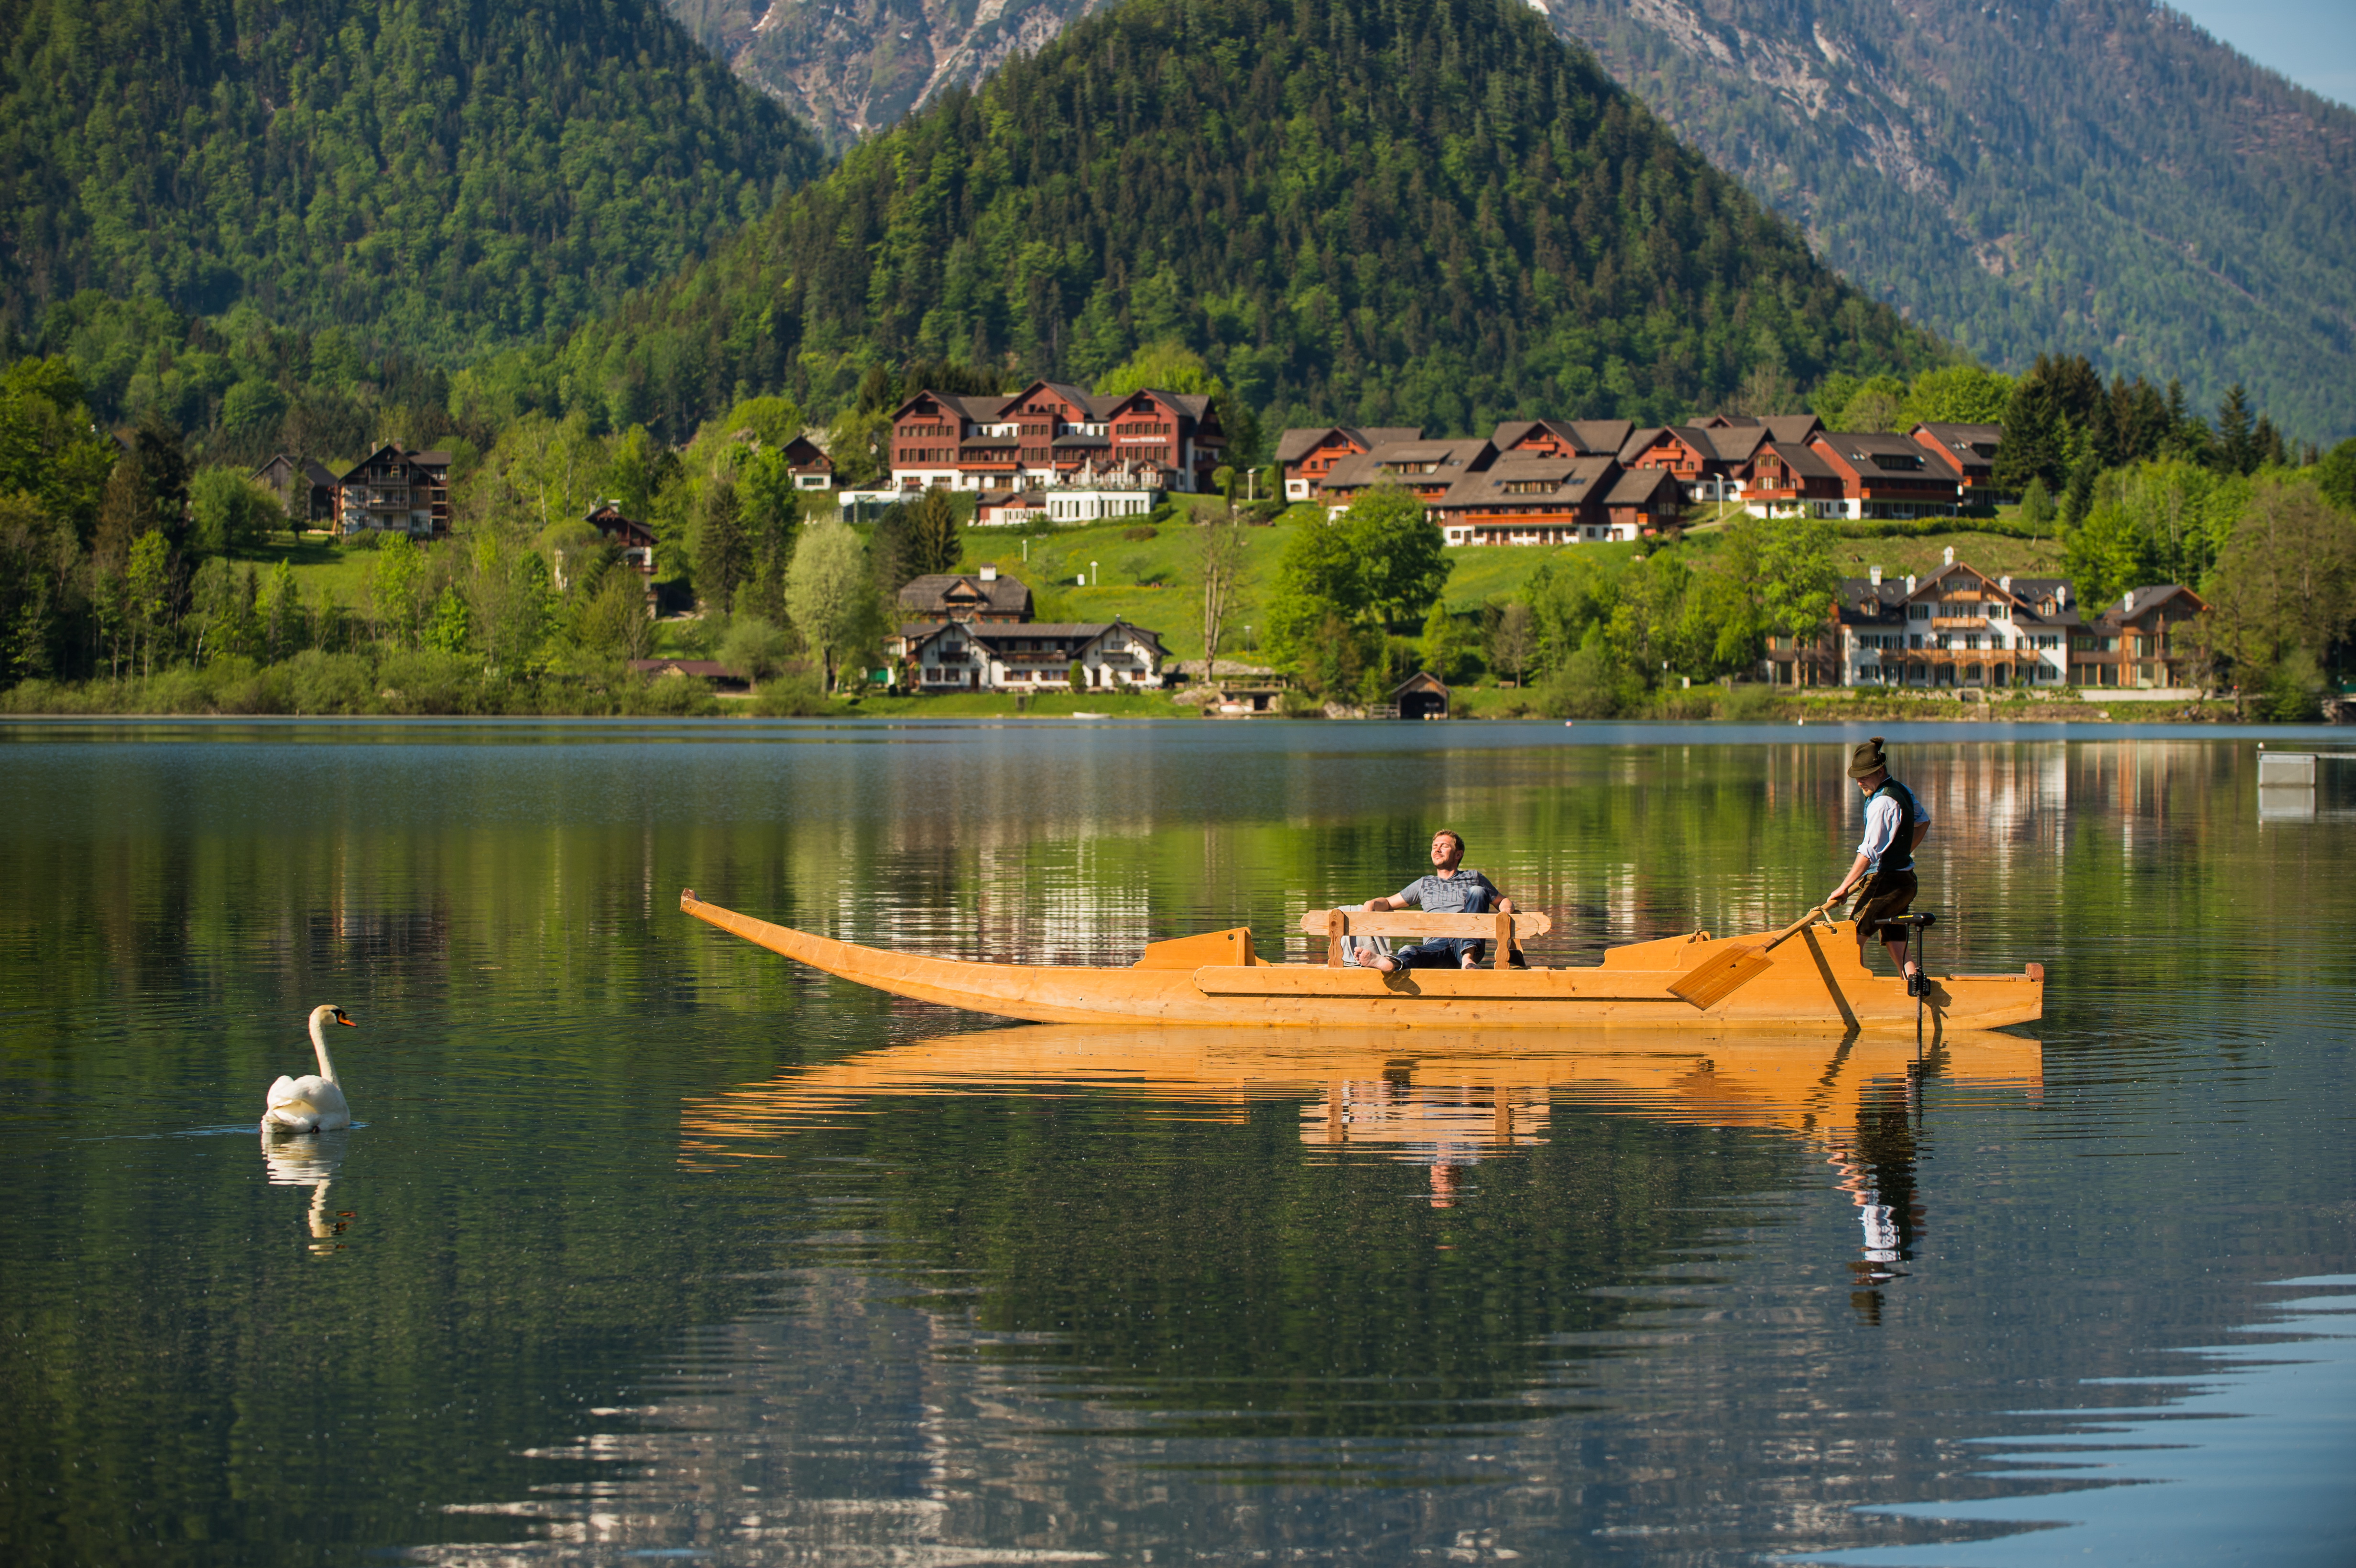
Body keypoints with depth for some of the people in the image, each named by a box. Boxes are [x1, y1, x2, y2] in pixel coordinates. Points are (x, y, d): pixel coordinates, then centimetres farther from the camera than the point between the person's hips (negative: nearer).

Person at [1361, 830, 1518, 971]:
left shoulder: (1473, 879, 26)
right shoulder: (1424, 884, 33)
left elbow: (1504, 901, 28)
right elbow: (1388, 903, 34)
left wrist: (1506, 910, 1)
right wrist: (1372, 904, 8)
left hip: (1467, 943, 0)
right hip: (1436, 942, 0)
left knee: (1477, 891, -22)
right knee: (1409, 952, -35)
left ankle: (1468, 957, -40)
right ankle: (1392, 962, -75)